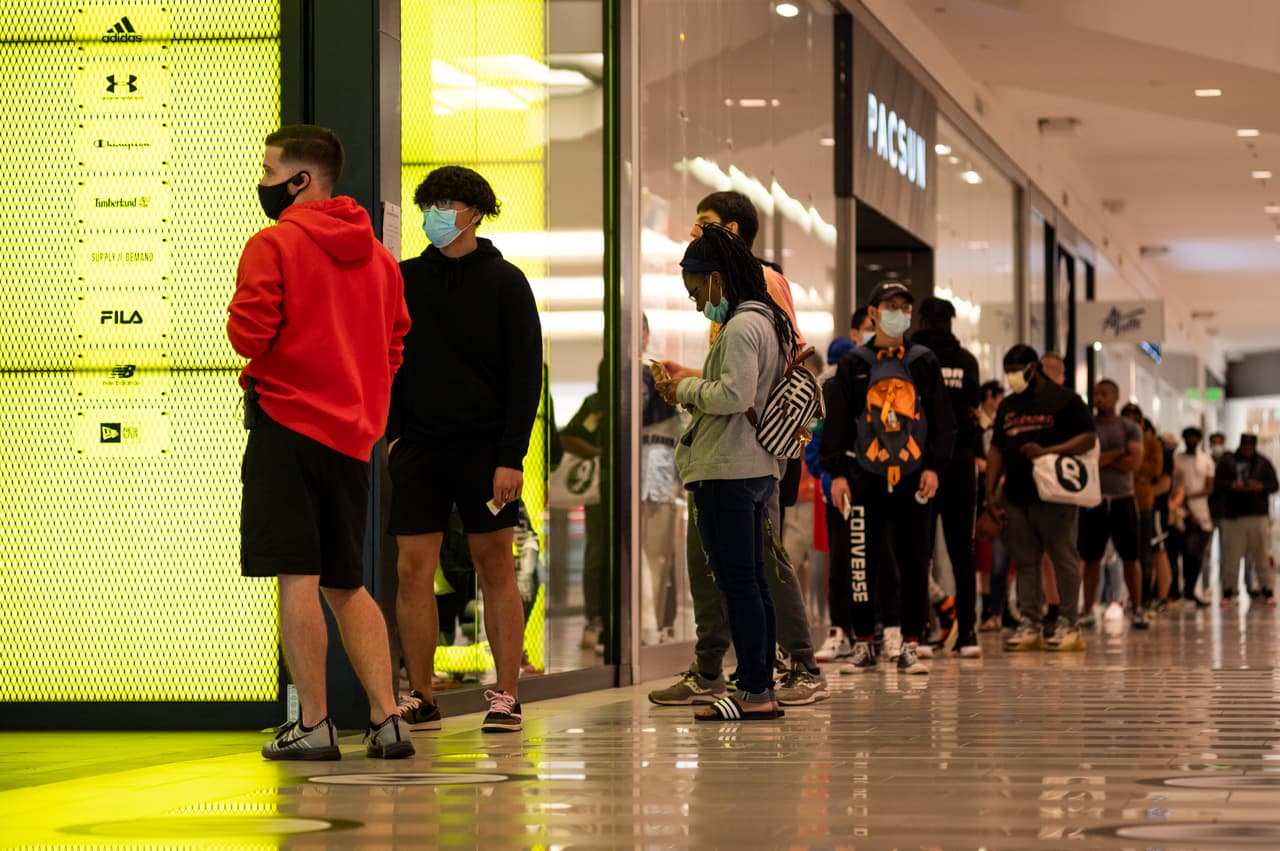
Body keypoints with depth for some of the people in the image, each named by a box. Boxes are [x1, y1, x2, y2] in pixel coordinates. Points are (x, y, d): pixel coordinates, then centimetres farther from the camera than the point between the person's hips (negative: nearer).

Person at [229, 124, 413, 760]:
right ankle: (386, 720, 5)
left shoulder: (273, 244, -7)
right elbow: (394, 345, 15)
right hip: (354, 433, 6)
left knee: (297, 578, -4)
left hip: (287, 423, -6)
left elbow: (248, 334, -13)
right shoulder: (377, 255, 13)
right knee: (347, 585, 13)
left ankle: (313, 725, -5)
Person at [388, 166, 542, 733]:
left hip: (484, 447, -3)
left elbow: (526, 373, -3)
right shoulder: (405, 279, 10)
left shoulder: (504, 282, 1)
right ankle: (420, 700, 5)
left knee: (495, 569, 1)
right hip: (419, 447, 3)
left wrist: (511, 456, -11)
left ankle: (506, 697, 6)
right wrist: (392, 430, 1)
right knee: (413, 571, -1)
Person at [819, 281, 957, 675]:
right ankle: (864, 643, 9)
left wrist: (934, 466, -3)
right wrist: (837, 472, -3)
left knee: (914, 563, -1)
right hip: (865, 476, 0)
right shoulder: (853, 364, 5)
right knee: (861, 562, 0)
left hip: (913, 478, 1)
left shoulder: (925, 362, 7)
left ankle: (910, 646, 6)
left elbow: (943, 420, 7)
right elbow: (836, 421, 4)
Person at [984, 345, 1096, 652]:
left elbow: (1088, 438, -8)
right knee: (1025, 563, 6)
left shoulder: (1063, 400, -1)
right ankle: (1030, 623, 10)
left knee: (1064, 560, -3)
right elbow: (997, 449, 19)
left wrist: (1046, 452, -19)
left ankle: (1068, 624, 0)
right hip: (1016, 498, 6)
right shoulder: (1008, 406, 19)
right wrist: (990, 491, 10)